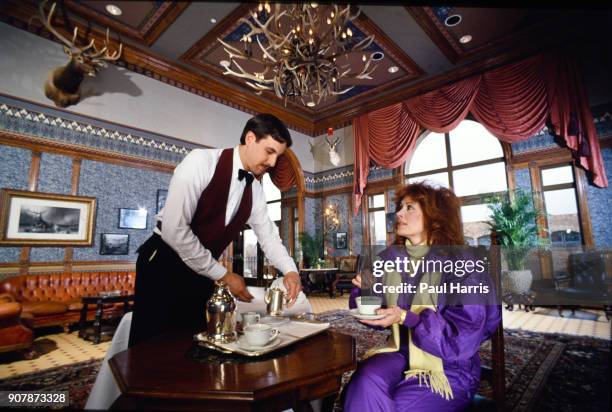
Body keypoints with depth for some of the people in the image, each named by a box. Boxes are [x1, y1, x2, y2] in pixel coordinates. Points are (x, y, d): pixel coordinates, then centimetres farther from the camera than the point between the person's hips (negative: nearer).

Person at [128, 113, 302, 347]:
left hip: (201, 273, 6)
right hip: (163, 265, -5)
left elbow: (268, 235, 8)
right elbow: (173, 228, -26)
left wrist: (290, 271, -10)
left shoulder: (255, 189, 0)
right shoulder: (201, 161, -20)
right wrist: (224, 275, -19)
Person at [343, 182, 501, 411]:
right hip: (402, 353, 4)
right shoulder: (389, 258, 0)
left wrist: (406, 318, -27)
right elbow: (376, 313, 9)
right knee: (367, 382, -26)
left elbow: (463, 337, -18)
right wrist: (366, 288, -12)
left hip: (451, 367, -3)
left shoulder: (462, 262, -15)